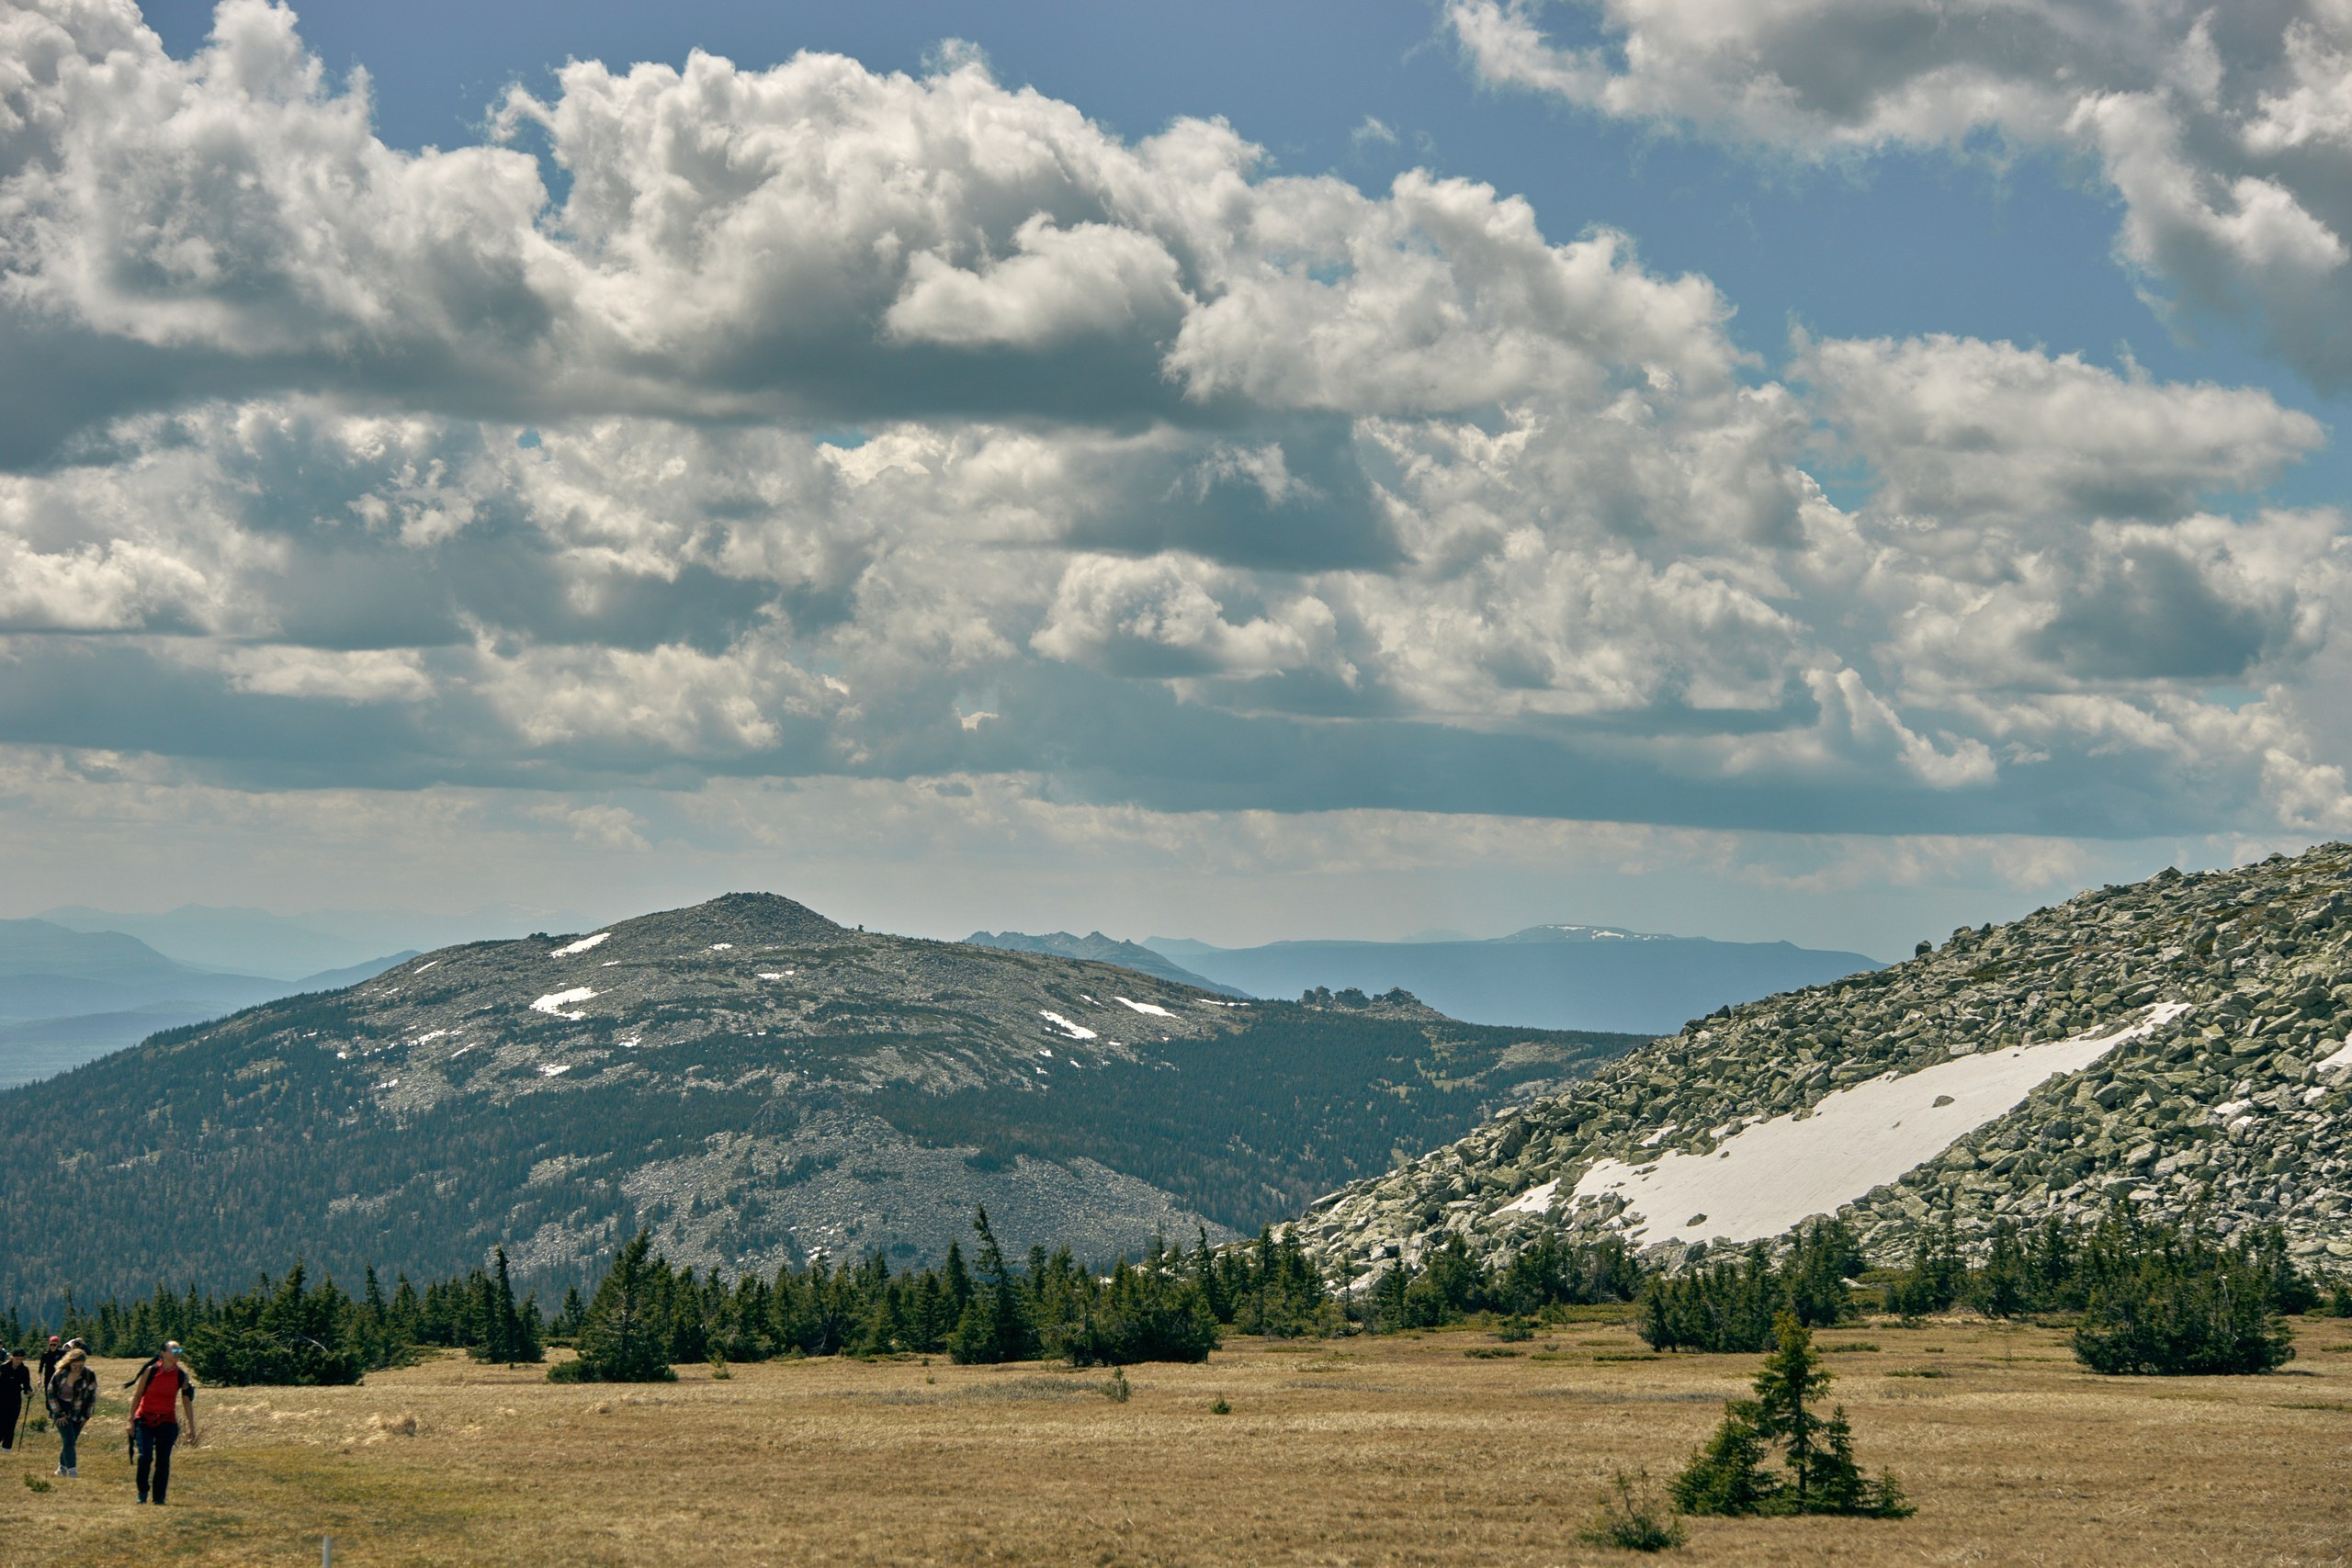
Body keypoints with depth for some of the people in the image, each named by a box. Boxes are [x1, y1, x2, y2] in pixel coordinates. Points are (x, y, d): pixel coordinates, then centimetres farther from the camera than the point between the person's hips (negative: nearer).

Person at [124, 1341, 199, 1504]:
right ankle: (142, 1492, 4)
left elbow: (187, 1402, 7)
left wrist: (192, 1427, 5)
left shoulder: (181, 1376, 0)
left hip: (167, 1422, 2)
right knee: (145, 1456, -16)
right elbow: (137, 1395, -1)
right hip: (145, 1419, -2)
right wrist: (131, 1420, -3)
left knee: (163, 1460, -4)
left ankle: (159, 1497, 7)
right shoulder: (151, 1371, -7)